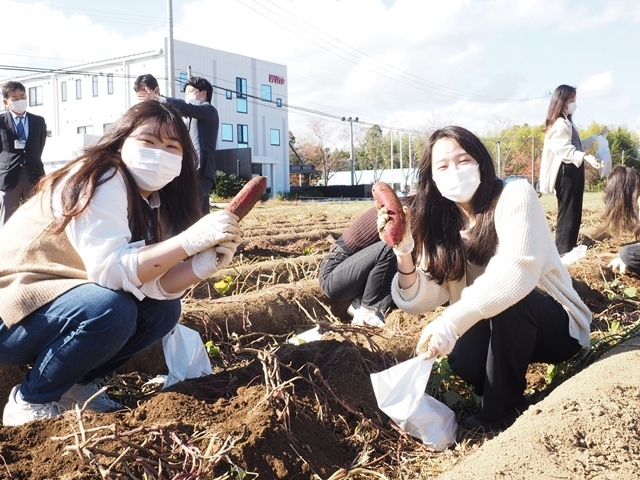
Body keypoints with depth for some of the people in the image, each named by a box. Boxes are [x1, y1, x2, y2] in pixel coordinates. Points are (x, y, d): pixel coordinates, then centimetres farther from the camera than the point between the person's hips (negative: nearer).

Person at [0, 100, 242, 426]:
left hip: (66, 304, 8)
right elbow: (111, 270, -32)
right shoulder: (100, 180, -22)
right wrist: (191, 239, -38)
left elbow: (153, 283, -7)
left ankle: (74, 384, 8)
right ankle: (30, 401, -7)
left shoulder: (153, 201, 3)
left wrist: (208, 261, -23)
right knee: (111, 310, -31)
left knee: (164, 309, -5)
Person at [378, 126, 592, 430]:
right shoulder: (440, 225, -3)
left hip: (557, 326, -3)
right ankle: (499, 392, 8)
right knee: (462, 359, -26)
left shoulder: (515, 196, -19)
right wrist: (404, 253, -29)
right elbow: (420, 302, -11)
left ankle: (500, 412, -13)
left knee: (509, 300, -33)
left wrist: (452, 321, -47)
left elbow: (518, 270, -37)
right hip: (498, 330, 4)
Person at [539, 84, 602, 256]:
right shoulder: (559, 124, -17)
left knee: (575, 210, 15)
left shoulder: (568, 122, 17)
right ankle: (563, 249, -4)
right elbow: (565, 150, -28)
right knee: (567, 211, -8)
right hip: (566, 171, -11)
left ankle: (570, 245, 23)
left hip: (573, 169, 11)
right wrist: (586, 157, -38)